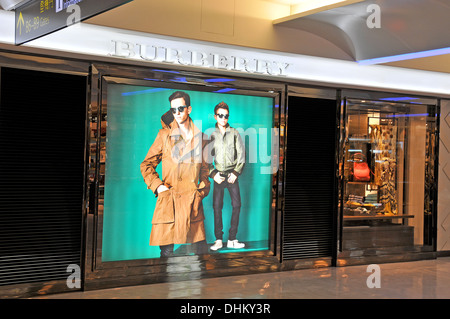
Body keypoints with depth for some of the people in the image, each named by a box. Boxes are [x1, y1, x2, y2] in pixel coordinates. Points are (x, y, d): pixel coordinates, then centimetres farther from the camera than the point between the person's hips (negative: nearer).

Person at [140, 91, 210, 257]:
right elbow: (146, 164, 9)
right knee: (166, 251, -1)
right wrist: (158, 186, -3)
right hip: (168, 201, -2)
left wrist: (203, 190, 10)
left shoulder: (201, 137, 9)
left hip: (193, 202, 2)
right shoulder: (164, 135, 3)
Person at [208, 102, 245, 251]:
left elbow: (241, 154, 4)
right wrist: (213, 174, -6)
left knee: (236, 205, -5)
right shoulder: (211, 134, 4)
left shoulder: (235, 133, 5)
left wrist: (236, 173, -5)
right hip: (218, 175, 0)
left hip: (232, 175, 0)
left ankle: (232, 239, 2)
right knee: (217, 206, -3)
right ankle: (219, 240, 3)